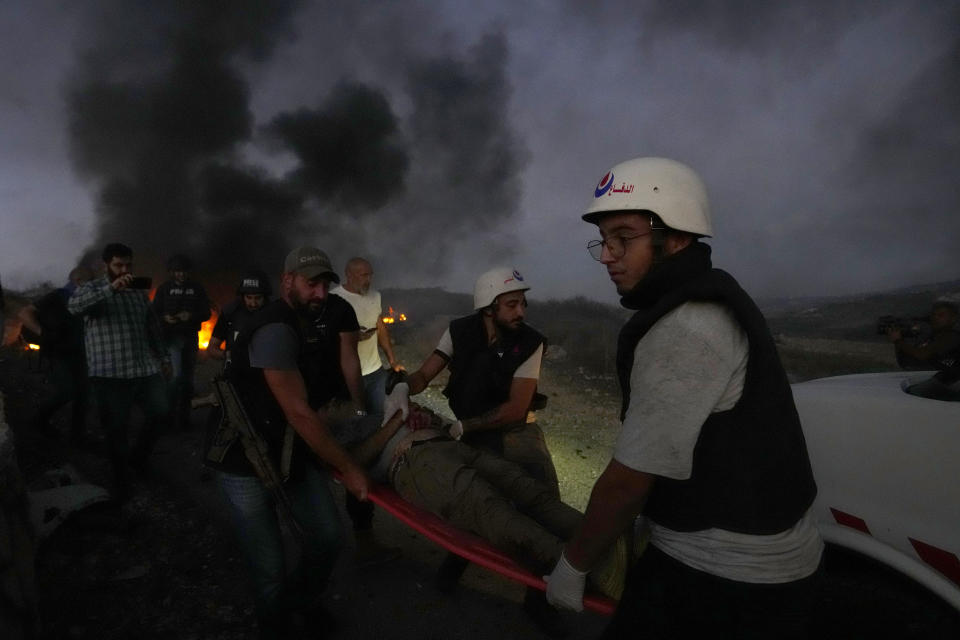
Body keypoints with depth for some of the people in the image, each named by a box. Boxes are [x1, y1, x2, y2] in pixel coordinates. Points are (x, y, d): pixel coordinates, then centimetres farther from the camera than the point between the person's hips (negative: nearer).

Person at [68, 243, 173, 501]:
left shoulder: (140, 292, 15)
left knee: (161, 413, 3)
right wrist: (111, 289, -31)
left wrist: (164, 358, 18)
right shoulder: (92, 288, 0)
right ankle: (121, 478, 22)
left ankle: (138, 455, 30)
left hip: (145, 367, 5)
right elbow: (74, 306, -23)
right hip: (109, 373, -4)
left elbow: (153, 328, 20)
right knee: (116, 427, 4)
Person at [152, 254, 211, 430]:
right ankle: (172, 410, 0)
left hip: (191, 337, 2)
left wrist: (191, 316, -16)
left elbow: (206, 313, 4)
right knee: (178, 375, -16)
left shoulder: (196, 288, 7)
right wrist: (165, 318, -18)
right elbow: (155, 313, 4)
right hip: (172, 336, -2)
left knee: (188, 376, 7)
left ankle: (185, 415, 17)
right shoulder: (164, 288, 4)